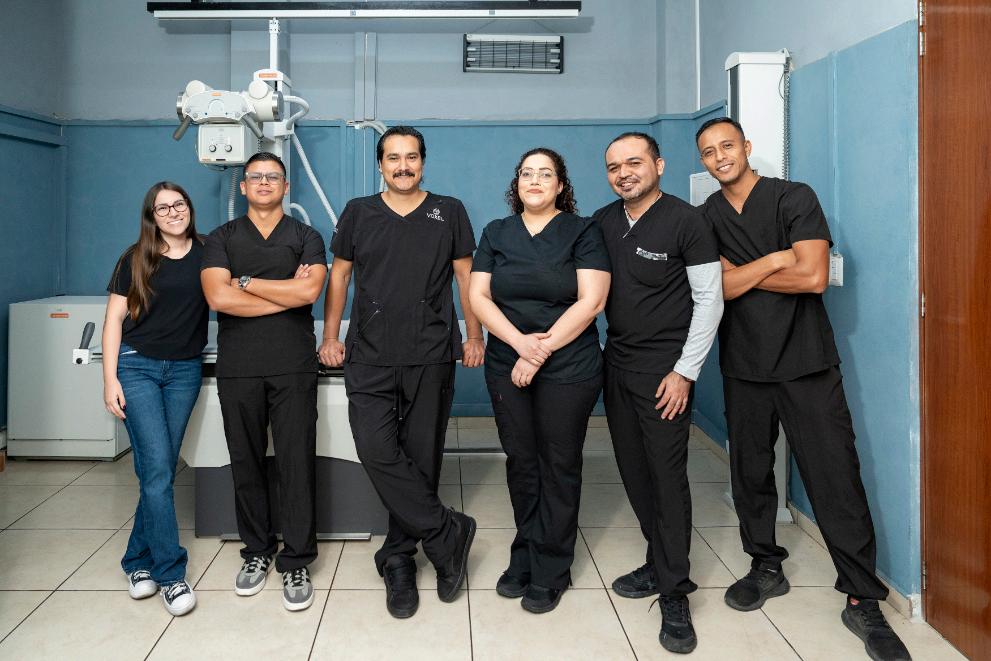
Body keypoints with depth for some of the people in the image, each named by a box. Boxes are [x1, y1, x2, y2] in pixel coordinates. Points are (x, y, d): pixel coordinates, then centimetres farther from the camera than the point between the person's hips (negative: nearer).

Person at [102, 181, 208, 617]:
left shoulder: (206, 254, 5)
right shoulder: (136, 259, 1)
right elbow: (114, 319, 1)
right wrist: (110, 379, -5)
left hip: (185, 371, 2)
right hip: (137, 367, -2)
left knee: (161, 469, 6)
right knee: (157, 470, -9)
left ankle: (139, 561, 22)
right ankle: (170, 573, -2)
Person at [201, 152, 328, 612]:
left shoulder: (305, 237, 9)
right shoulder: (222, 239, 11)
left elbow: (309, 290, -10)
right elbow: (218, 298, -7)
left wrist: (247, 283, -5)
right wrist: (286, 293, -7)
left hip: (293, 367, -1)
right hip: (237, 368, 2)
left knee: (296, 462, -2)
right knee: (246, 463, 8)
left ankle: (296, 562, 8)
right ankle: (257, 552, 24)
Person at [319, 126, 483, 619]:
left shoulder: (449, 212, 9)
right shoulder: (358, 213, 11)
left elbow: (466, 276, 10)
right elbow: (338, 275, 14)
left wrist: (474, 336, 5)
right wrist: (330, 336, 9)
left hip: (431, 358, -1)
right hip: (369, 357, 1)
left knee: (421, 459, 3)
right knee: (377, 453, -12)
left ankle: (398, 557, 18)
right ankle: (448, 534, 2)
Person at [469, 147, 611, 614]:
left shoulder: (583, 232, 0)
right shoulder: (497, 233, 10)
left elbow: (591, 301, -9)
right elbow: (478, 297, 2)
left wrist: (542, 351, -14)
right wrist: (520, 341, -14)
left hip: (568, 368, -3)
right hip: (506, 367, 3)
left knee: (558, 466, 4)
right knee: (520, 462, 9)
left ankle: (551, 571, 17)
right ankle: (524, 558, 25)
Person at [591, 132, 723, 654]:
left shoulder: (686, 221, -9)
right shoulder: (603, 222, 7)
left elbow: (709, 299, -9)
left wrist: (685, 371, -12)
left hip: (664, 370, -5)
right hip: (617, 364, 6)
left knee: (667, 477, -4)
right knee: (634, 472, 10)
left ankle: (674, 595, 8)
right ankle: (660, 564, 26)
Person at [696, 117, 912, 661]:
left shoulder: (794, 198, -3)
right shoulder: (705, 218, 7)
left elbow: (813, 277, -16)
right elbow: (718, 288, -7)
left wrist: (739, 274, -9)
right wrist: (775, 259, -12)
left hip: (806, 362, -3)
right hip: (743, 366, 4)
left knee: (836, 479, -3)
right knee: (750, 473, 11)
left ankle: (863, 600, 8)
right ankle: (766, 568, 30)